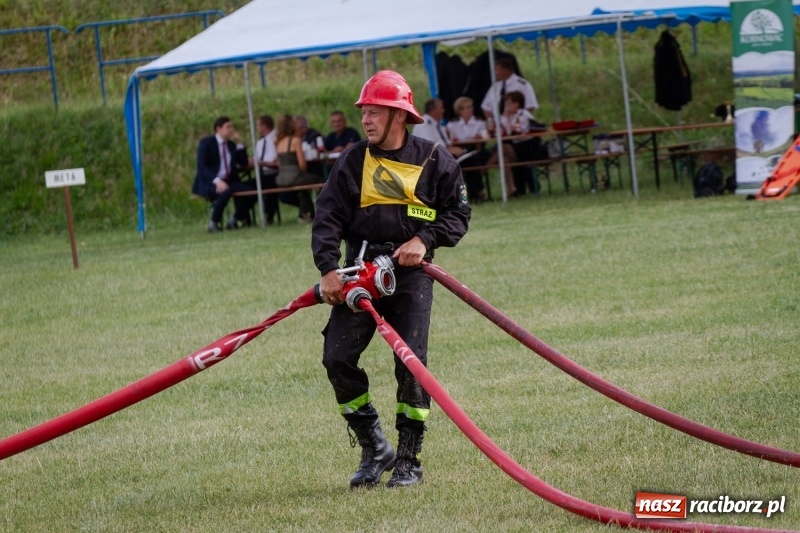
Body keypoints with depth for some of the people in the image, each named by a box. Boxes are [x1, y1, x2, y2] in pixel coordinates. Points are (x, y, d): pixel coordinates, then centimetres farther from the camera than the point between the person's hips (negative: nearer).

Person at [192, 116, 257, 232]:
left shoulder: (231, 144, 17)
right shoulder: (206, 143, -2)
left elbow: (244, 163, 12)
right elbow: (202, 166, -14)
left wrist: (238, 143, 3)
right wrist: (217, 180, -29)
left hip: (228, 181, 6)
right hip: (209, 183, -6)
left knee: (251, 191, -19)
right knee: (225, 191, -39)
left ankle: (235, 220, 0)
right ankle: (214, 223, -20)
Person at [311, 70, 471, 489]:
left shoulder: (433, 160, 2)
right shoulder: (352, 162, 6)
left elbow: (458, 212, 6)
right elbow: (328, 218, -1)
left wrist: (424, 239, -11)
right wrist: (328, 269, -14)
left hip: (411, 272, -2)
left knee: (411, 361, -9)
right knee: (337, 357, -8)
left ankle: (409, 460, 4)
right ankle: (373, 449, 8)